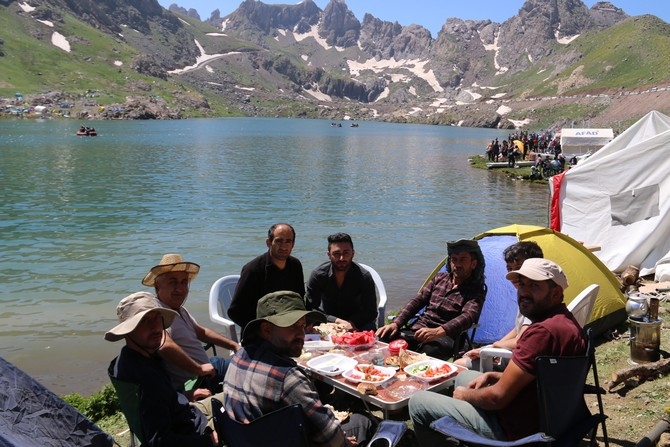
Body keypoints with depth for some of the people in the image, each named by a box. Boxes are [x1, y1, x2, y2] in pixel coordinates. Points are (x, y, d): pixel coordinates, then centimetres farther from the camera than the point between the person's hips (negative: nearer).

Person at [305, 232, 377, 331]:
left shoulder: (364, 277, -17)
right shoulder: (318, 275, -16)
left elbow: (371, 312, -13)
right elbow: (310, 309, -17)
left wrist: (351, 322, -31)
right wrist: (337, 321, -30)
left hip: (356, 322, -1)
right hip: (328, 321, 1)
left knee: (369, 329, -33)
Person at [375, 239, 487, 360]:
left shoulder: (476, 291, 4)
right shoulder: (439, 278, 21)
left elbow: (468, 316, -15)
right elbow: (416, 301, 16)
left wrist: (438, 331, -34)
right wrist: (395, 324, -2)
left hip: (443, 337, -5)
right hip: (417, 331, 5)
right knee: (381, 341, -24)